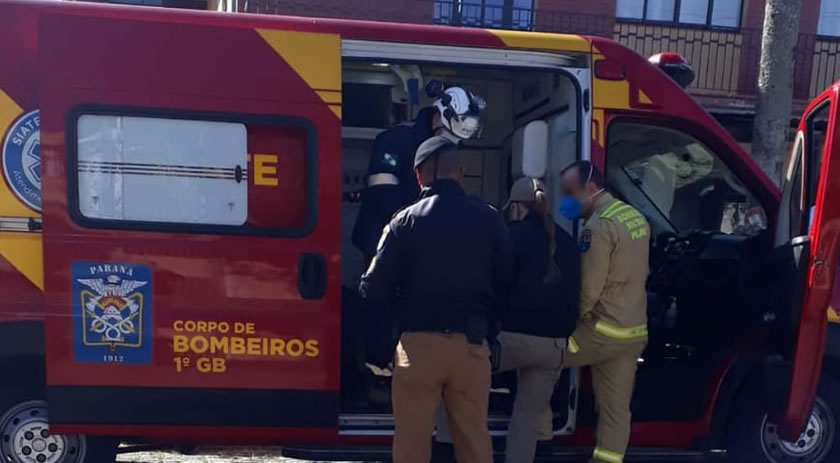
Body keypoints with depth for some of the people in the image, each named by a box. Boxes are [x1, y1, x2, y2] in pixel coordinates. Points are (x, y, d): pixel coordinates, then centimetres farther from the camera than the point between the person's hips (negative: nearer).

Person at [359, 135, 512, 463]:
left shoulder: (406, 220, -3)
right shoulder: (489, 219, 1)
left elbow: (374, 289, -4)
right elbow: (505, 284, 4)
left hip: (418, 344, -1)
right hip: (471, 344, 2)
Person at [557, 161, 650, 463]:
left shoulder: (599, 226, -18)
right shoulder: (635, 217, 11)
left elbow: (588, 291, -19)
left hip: (603, 331, -9)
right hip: (634, 332, 9)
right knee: (616, 409, 11)